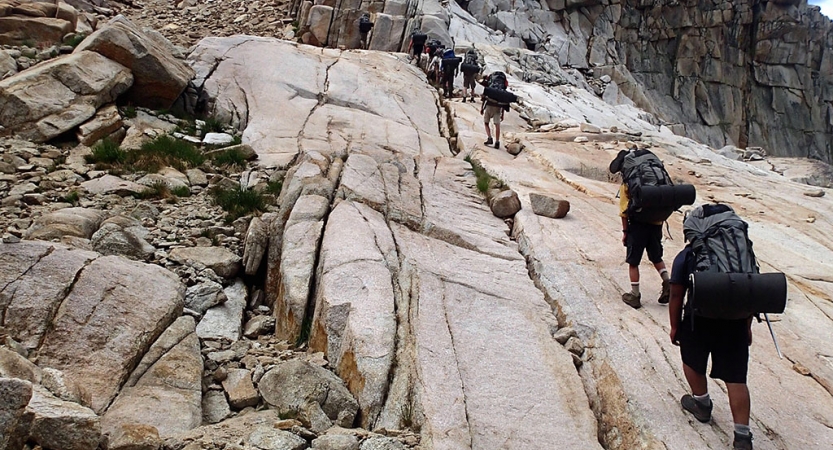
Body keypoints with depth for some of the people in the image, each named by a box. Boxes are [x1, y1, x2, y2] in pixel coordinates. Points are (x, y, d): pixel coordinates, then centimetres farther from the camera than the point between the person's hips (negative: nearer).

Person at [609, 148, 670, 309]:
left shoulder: (626, 184, -7)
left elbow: (624, 210, -9)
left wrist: (625, 231, -2)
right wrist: (660, 218, 14)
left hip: (638, 225, -5)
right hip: (656, 223, 5)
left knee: (633, 262, 7)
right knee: (656, 257, 23)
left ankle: (635, 296, 12)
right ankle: (667, 283, 6)